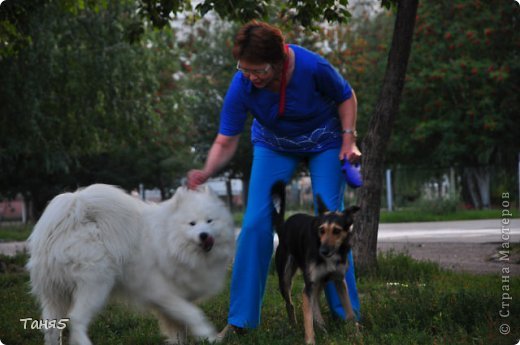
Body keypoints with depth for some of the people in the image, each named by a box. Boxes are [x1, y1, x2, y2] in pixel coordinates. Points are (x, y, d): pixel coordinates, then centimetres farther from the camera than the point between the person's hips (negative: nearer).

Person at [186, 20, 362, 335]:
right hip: (274, 146, 2)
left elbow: (346, 97, -13)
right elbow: (226, 143, -26)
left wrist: (349, 139, -21)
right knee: (255, 223, -10)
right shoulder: (241, 87, -28)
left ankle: (347, 315, 2)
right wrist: (206, 173, -44)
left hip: (324, 141, -1)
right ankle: (240, 320, -3)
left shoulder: (313, 67, -33)